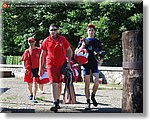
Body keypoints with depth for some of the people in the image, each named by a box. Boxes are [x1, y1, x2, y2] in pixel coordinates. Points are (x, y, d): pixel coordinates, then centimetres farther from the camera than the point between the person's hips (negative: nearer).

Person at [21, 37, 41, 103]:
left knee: (35, 83, -15)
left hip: (36, 69, -3)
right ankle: (31, 94, 39)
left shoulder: (38, 50, 0)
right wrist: (25, 68, -3)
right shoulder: (27, 51, 5)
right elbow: (24, 61, 8)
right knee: (29, 83, 13)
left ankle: (34, 97, -17)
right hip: (28, 69, 3)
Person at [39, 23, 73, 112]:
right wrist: (41, 68, 8)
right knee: (54, 84, -13)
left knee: (59, 84, 11)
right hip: (51, 65, -2)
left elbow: (69, 50, 13)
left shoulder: (62, 39, 4)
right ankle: (55, 104, -16)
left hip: (62, 64, 2)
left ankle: (58, 101, 26)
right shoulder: (46, 41, 3)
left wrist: (69, 61, 1)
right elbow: (42, 55, 9)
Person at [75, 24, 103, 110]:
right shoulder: (83, 41, 10)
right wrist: (81, 47, -11)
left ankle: (93, 96, 12)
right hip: (86, 64, 0)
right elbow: (76, 52, 8)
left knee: (96, 82, -15)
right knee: (87, 84, 0)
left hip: (94, 64, 1)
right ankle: (88, 102, 7)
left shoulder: (97, 42, 14)